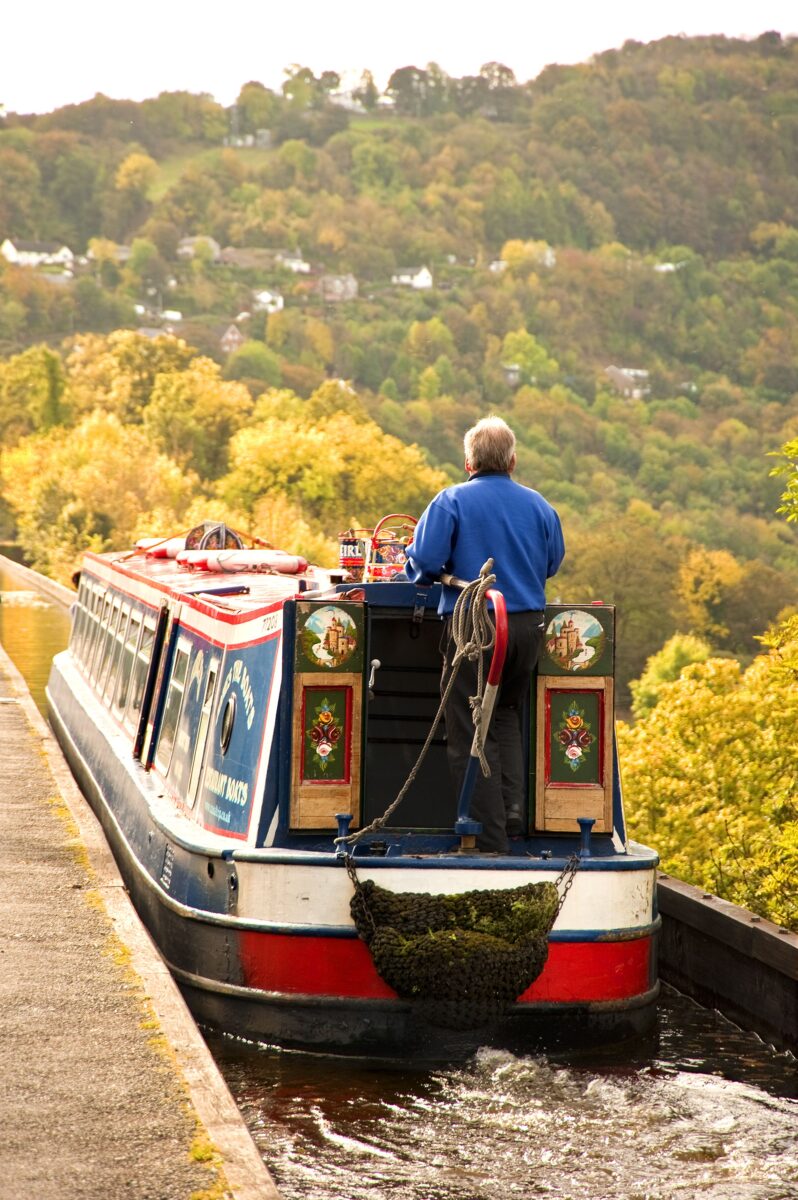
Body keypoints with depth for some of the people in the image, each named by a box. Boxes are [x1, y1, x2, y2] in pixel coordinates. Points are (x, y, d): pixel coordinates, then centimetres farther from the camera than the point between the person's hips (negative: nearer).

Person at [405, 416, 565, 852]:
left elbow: (423, 562, -12)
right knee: (506, 718, 23)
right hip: (528, 624, 5)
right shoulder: (537, 505, 7)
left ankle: (490, 838, -2)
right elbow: (552, 562, 16)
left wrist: (436, 575, 10)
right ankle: (513, 811, 7)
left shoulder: (452, 501, -6)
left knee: (471, 735, 1)